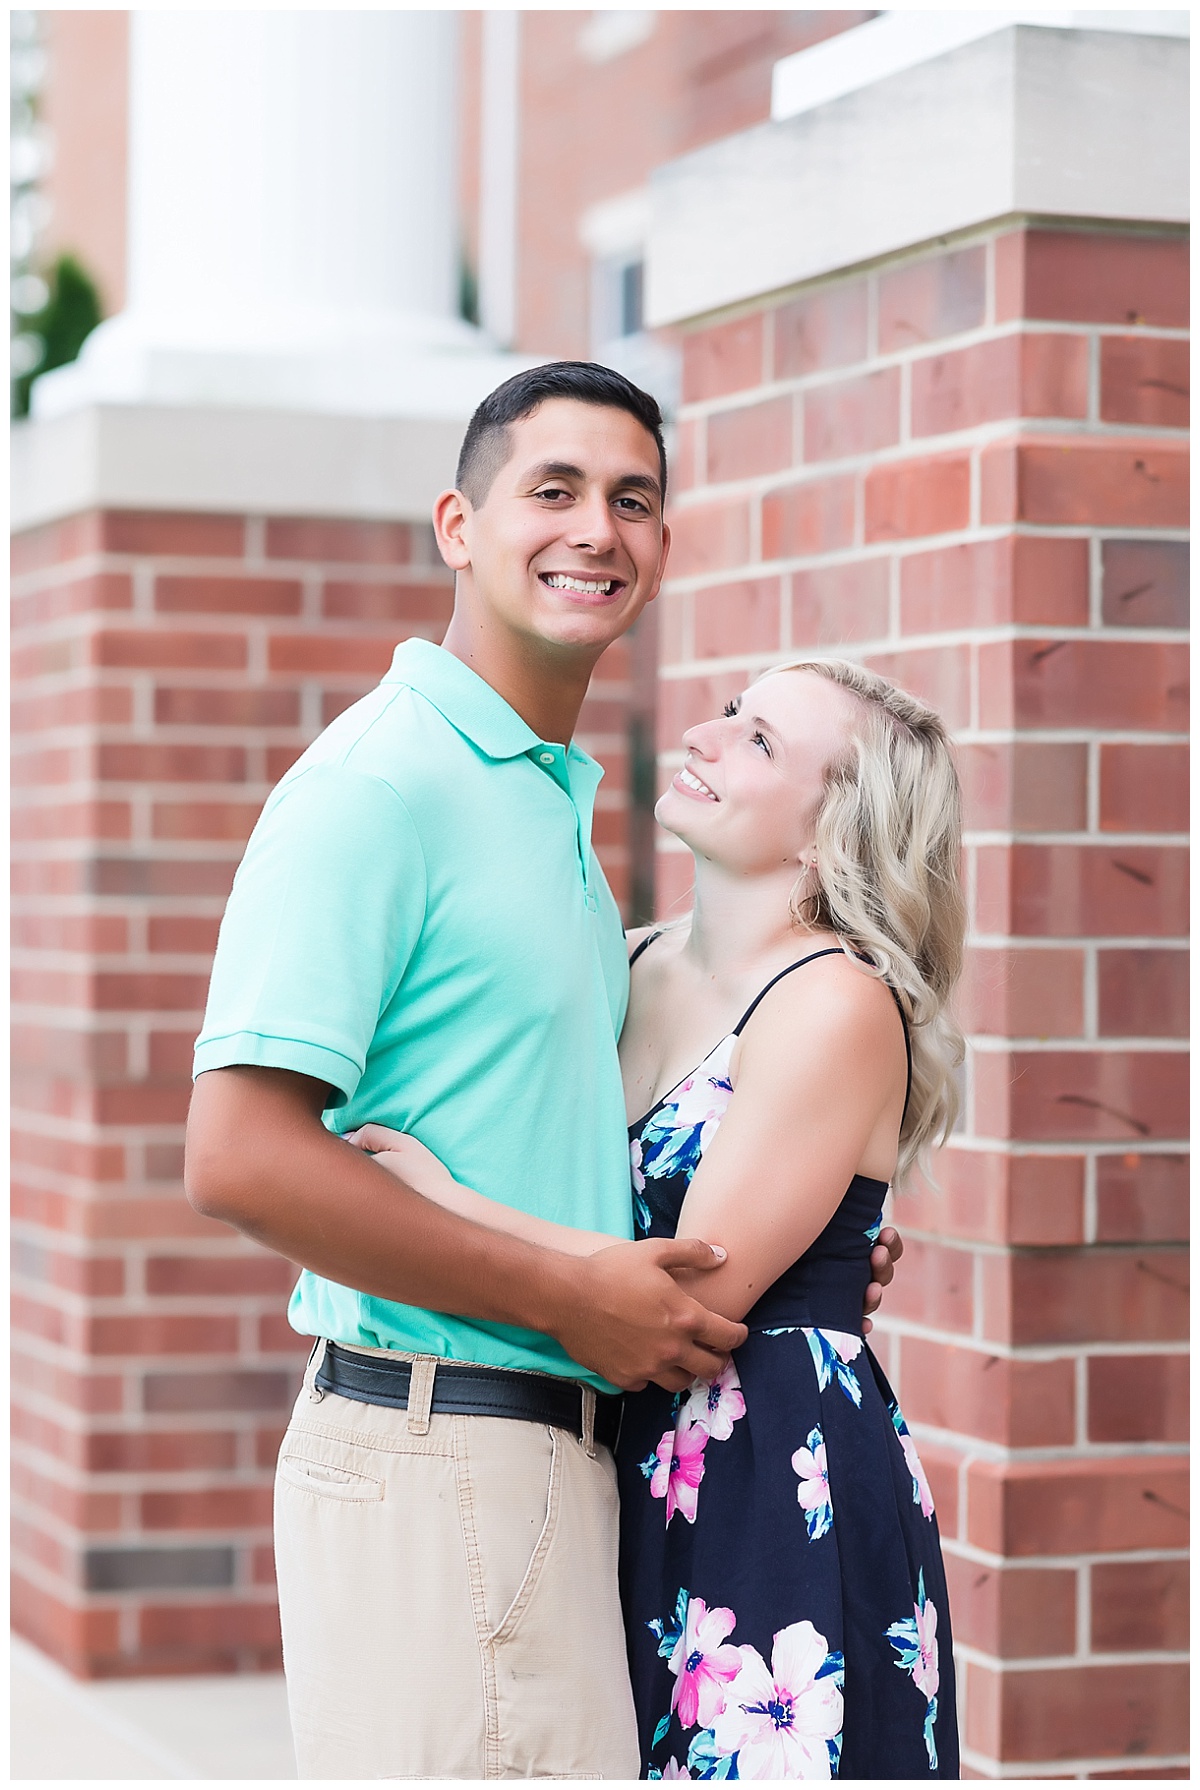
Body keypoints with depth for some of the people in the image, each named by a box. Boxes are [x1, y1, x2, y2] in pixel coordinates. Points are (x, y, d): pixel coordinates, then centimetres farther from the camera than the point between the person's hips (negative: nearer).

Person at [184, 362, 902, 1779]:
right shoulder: (379, 782, -12)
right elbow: (239, 1159, -21)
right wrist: (571, 1297, -16)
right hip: (435, 1459, -9)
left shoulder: (558, 800, 18)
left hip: (559, 1446, 9)